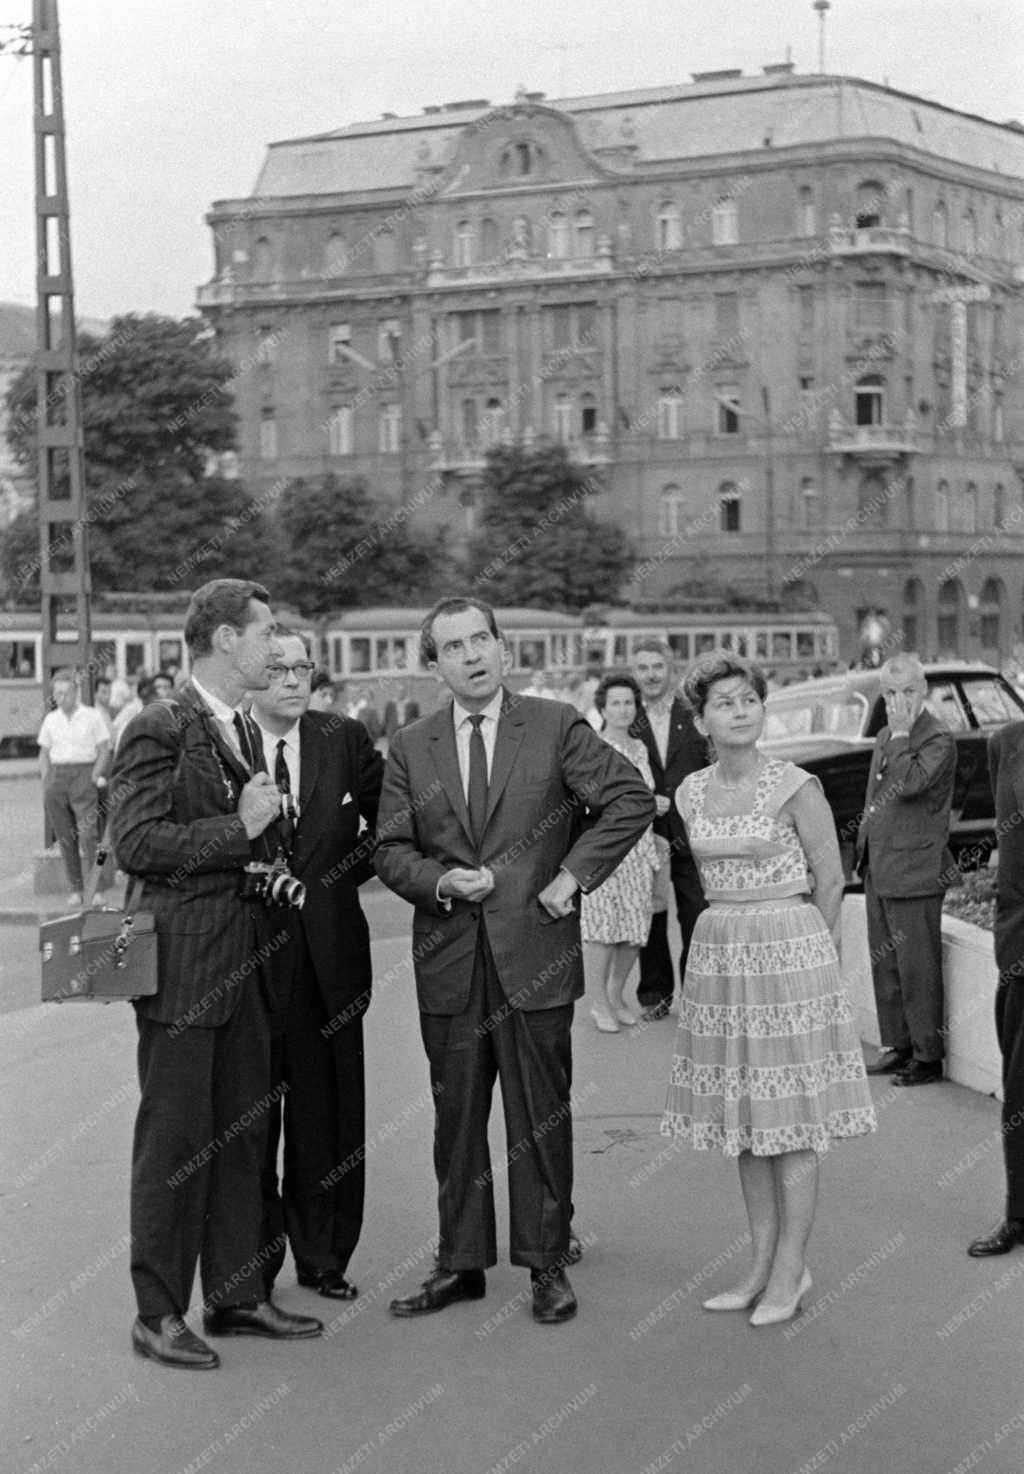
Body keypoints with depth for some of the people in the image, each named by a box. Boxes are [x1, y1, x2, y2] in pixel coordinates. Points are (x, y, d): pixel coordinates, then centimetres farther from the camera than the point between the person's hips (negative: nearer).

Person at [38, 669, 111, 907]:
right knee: (64, 838, 2)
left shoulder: (92, 716, 1)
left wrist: (94, 778, -7)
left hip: (84, 774, -4)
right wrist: (46, 783, 5)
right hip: (56, 775, 4)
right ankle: (75, 890, 8)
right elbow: (44, 754, 17)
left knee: (88, 834, -14)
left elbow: (104, 751, 2)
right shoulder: (50, 720, 11)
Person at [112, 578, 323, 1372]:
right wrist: (239, 830, -17)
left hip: (245, 961, 8)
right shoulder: (160, 730, -11)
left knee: (243, 1131, 12)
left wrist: (272, 852, 8)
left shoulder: (245, 731, 16)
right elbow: (135, 843, -18)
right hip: (183, 963, -8)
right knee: (176, 1139, -2)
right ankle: (159, 1312, 7)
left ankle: (236, 1294, 22)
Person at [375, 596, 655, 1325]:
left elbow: (632, 799, -2)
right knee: (456, 1118, 10)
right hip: (448, 961, 3)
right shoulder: (411, 748, 7)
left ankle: (547, 1265, 16)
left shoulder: (556, 726, -1)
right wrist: (439, 880, -11)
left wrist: (575, 875, -7)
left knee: (541, 1117, 5)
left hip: (534, 954, -2)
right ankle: (461, 1263, 20)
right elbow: (390, 849, 7)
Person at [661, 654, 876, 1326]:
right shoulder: (691, 793, 6)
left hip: (790, 951, -5)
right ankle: (763, 1263, 19)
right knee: (742, 1117, 10)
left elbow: (830, 881, -2)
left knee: (791, 1117, -1)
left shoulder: (796, 787, -9)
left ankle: (792, 1269, 8)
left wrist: (812, 958, 5)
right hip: (718, 954, 6)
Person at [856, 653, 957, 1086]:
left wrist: (901, 732, -19)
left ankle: (928, 1057, 5)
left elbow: (909, 784, -27)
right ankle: (897, 1047, 23)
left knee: (917, 969, -3)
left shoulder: (938, 740, -11)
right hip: (878, 870, 8)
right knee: (884, 966, 14)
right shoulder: (886, 737, 15)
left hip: (914, 872, -8)